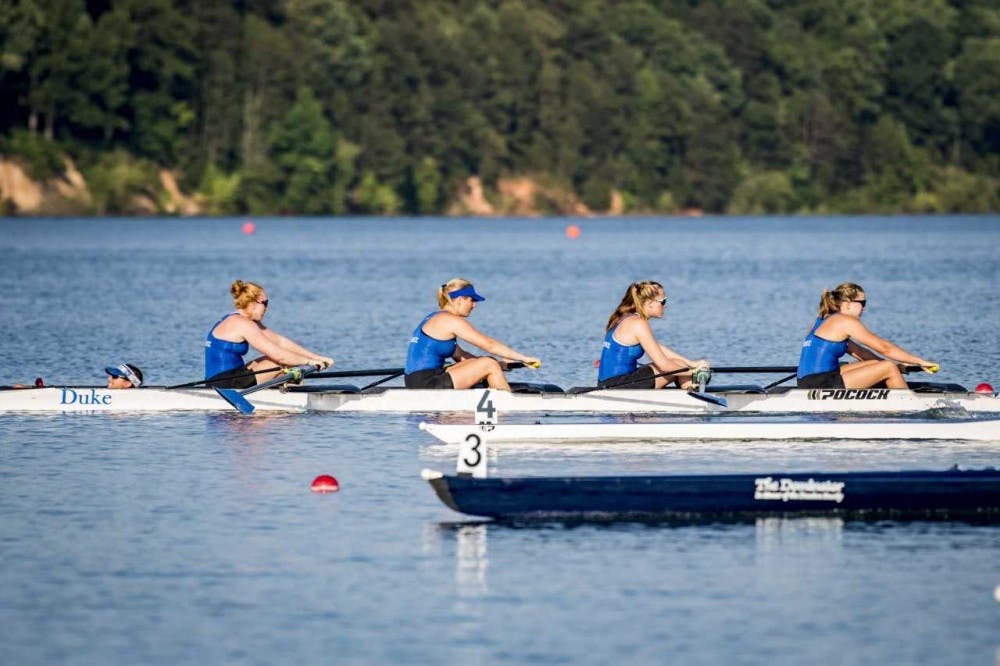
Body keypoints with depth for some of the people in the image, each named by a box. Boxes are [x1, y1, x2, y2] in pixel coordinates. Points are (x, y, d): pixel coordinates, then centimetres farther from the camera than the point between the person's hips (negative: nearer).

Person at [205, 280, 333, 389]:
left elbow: (281, 341, 12)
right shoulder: (243, 325, -16)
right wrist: (309, 361, -9)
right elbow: (277, 354, -19)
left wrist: (317, 357, 7)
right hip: (226, 385, -10)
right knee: (282, 362, -7)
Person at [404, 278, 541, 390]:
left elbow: (459, 355, 21)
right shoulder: (451, 320, -10)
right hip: (427, 385, -10)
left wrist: (497, 365, 14)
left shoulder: (434, 318, 19)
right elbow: (489, 344, -11)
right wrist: (524, 358, -4)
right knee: (489, 364, -3)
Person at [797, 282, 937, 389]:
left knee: (875, 364, 20)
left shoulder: (824, 321, 20)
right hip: (822, 386, -10)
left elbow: (856, 351, 25)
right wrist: (920, 362, 0)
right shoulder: (846, 321, -8)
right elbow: (883, 347, -7)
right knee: (889, 368, -3)